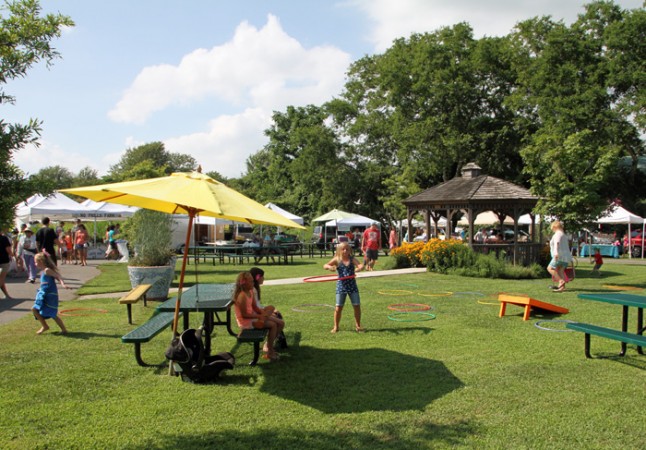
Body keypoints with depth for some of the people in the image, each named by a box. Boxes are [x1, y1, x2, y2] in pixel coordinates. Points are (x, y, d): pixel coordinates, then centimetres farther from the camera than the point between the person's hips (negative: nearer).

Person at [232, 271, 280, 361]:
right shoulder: (242, 296, -25)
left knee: (275, 322, 9)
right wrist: (259, 316, -20)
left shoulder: (250, 292, 6)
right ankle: (269, 352, -2)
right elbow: (244, 314, -25)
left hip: (251, 317, 10)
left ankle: (269, 346, 18)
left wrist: (262, 312, -5)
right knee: (273, 325, -12)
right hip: (246, 321, -10)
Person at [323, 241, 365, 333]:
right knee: (338, 307, -1)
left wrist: (359, 268, -37)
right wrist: (329, 267, -28)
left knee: (357, 306, 3)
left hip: (352, 285, 1)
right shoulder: (337, 259, 0)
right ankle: (336, 327, 12)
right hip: (341, 285, -1)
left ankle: (358, 325, 18)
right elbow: (325, 266, -4)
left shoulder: (352, 259, 1)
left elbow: (361, 265, -13)